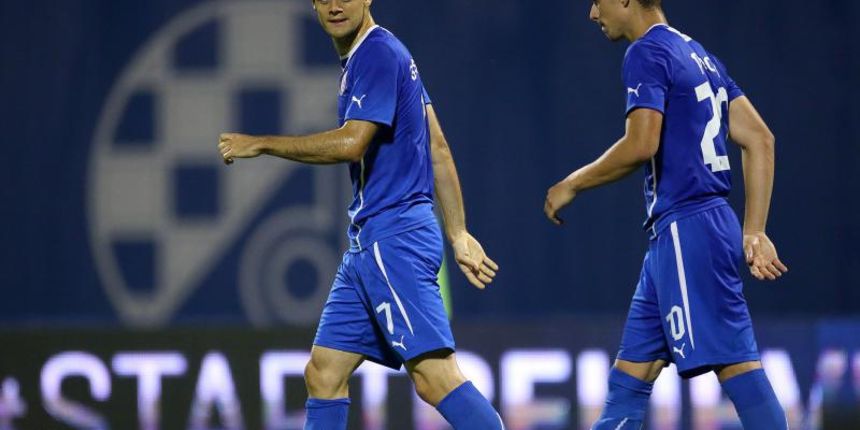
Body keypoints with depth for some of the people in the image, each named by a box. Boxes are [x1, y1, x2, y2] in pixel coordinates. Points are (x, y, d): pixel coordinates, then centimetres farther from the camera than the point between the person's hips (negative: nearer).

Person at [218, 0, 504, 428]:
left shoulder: (379, 54, -12)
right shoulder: (363, 58, 18)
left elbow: (351, 143, -24)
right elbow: (438, 148, 19)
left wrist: (259, 144, -15)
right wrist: (458, 235, 18)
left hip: (393, 240, -10)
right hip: (368, 243, 10)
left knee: (434, 375, -17)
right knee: (323, 374, 9)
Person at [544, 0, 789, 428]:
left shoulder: (648, 53, -8)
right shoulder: (698, 55, 19)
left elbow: (641, 145, -19)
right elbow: (760, 140, 16)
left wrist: (572, 185, -4)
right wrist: (753, 232, 14)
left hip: (685, 231, -10)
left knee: (735, 362, -12)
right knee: (629, 377, 10)